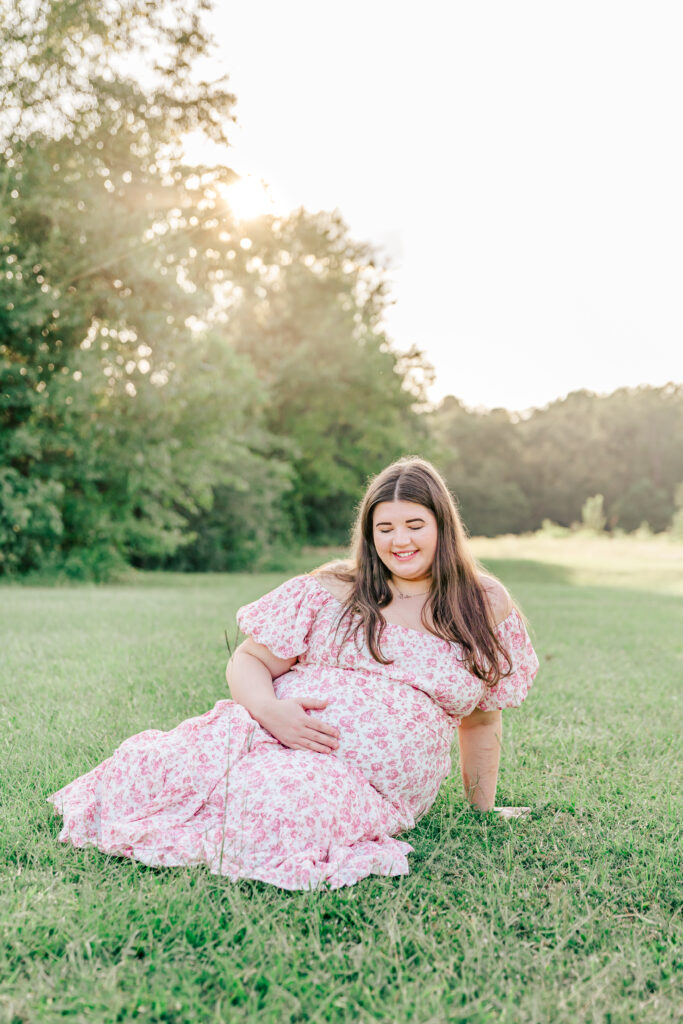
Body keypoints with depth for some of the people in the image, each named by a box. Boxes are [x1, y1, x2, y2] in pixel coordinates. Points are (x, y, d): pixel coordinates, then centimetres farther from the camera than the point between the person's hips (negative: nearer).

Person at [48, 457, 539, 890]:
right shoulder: (330, 591, 6)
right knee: (147, 772, -24)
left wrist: (484, 810, 20)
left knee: (275, 812, -37)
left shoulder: (486, 604, 8)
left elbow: (481, 719, 17)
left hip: (370, 785, -1)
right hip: (279, 734, 2)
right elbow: (249, 662, 6)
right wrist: (270, 710, -15)